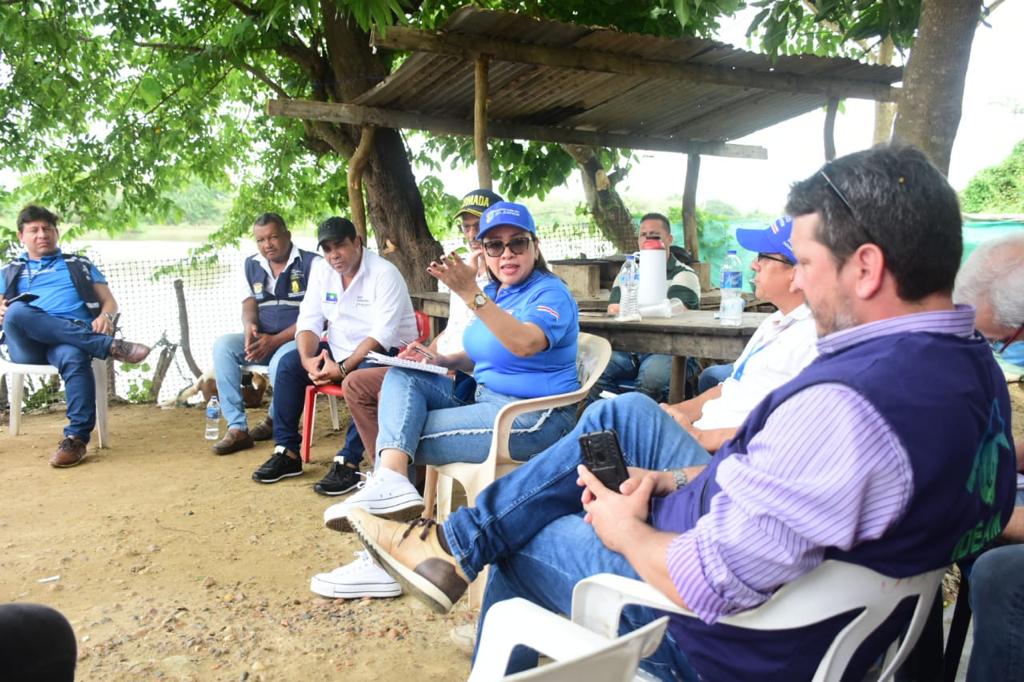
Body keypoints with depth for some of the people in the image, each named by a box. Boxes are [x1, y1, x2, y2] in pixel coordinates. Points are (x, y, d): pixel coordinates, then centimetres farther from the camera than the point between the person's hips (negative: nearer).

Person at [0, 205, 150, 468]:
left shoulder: (80, 265, 27)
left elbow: (109, 302, 18)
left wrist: (105, 317, -6)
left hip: (75, 335, -1)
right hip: (28, 345, 1)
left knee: (74, 356, -39)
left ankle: (76, 437, -37)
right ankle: (110, 346, -36)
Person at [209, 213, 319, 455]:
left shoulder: (311, 263, -7)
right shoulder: (251, 265, 13)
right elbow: (249, 305, 9)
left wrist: (275, 340, -20)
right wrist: (250, 327, -17)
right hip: (263, 339, 6)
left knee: (281, 362, -37)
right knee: (223, 345, -20)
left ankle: (274, 420, -5)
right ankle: (236, 428, -22)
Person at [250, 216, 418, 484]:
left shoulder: (385, 274, -17)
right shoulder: (321, 270, 3)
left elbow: (382, 334, -24)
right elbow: (308, 321, -1)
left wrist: (343, 369, -32)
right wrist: (308, 359, -21)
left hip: (385, 352, -6)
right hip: (340, 349, 6)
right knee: (289, 364, -12)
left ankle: (350, 459, -28)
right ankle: (287, 452, -6)